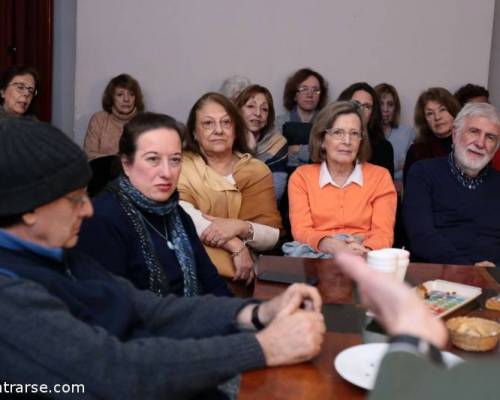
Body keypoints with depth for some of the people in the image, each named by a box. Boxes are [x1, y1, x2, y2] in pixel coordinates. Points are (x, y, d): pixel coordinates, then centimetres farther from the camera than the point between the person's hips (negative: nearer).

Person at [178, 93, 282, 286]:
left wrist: (240, 228, -17)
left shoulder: (257, 171, 12)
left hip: (236, 273, -2)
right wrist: (235, 244, -18)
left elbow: (273, 236, 4)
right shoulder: (179, 165, 8)